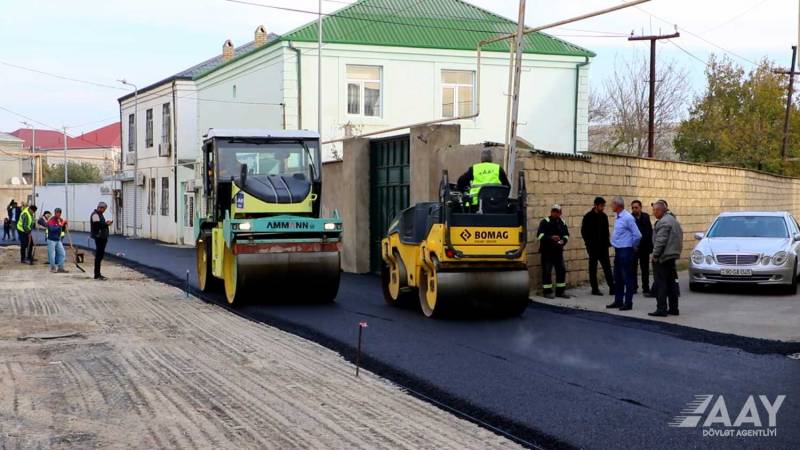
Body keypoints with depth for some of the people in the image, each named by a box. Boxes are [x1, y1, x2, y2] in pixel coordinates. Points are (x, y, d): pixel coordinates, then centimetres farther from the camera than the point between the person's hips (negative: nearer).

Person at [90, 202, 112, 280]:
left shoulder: (100, 215, 20)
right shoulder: (95, 215, -12)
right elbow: (98, 225, -23)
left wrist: (106, 223, 6)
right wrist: (106, 224, -12)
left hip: (102, 237, 10)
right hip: (99, 237, -10)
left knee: (100, 254, 13)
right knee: (99, 255, -9)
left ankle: (98, 274, 20)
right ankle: (97, 275, -7)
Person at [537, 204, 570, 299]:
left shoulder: (562, 223, 13)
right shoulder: (545, 222, -5)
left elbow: (566, 234, 19)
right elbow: (540, 235, -13)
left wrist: (563, 240, -4)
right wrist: (551, 238, -27)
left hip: (558, 250, 6)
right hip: (546, 250, -6)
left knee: (561, 270, 6)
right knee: (547, 271, -4)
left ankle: (560, 291, 16)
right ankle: (547, 291, 4)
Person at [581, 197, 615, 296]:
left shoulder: (604, 216, 9)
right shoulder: (588, 217, -7)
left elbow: (606, 231, 15)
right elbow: (584, 232, -6)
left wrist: (607, 242, 4)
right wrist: (589, 243, -12)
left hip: (603, 247, 5)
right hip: (593, 247, -5)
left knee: (607, 267, 2)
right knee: (593, 268, 2)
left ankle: (612, 288, 2)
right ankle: (595, 289, 7)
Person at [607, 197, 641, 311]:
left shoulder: (627, 218, -17)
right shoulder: (618, 217, 9)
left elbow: (637, 235, -16)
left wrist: (632, 246, -3)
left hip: (625, 251, -9)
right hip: (618, 251, 9)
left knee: (627, 278, -2)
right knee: (618, 278, 13)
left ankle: (628, 303, 3)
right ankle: (618, 301, 21)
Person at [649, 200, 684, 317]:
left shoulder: (664, 222, -17)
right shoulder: (673, 220, 17)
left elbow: (660, 241, -22)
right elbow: (679, 237, 22)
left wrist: (655, 255, -15)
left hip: (663, 258, -10)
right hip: (672, 256, 10)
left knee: (661, 284, -7)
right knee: (671, 284, 13)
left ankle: (661, 309, -9)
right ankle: (673, 308, 16)